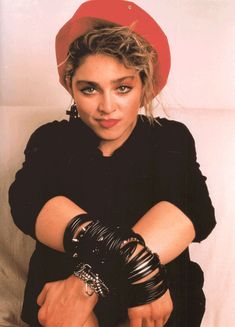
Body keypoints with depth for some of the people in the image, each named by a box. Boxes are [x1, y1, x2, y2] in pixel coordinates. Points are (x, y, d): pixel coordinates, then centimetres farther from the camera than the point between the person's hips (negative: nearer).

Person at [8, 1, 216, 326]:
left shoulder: (171, 138, 0)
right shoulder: (51, 139, 2)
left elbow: (194, 210, -18)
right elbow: (26, 201, -17)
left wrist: (93, 278, -33)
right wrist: (127, 256, -34)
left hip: (159, 297, 0)